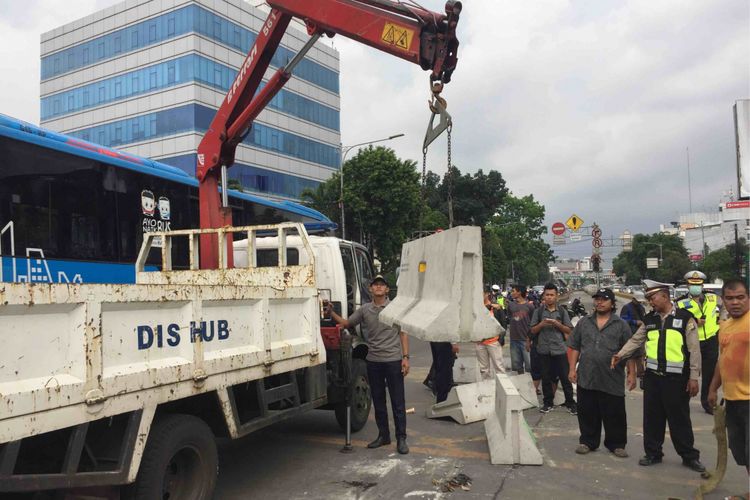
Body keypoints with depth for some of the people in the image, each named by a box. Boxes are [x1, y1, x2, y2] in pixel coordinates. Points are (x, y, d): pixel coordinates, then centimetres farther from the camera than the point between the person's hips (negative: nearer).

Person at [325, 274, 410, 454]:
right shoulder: (364, 310, 7)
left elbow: (403, 334, 1)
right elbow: (346, 323, 10)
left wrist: (405, 357, -7)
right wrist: (331, 312, -5)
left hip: (393, 360, -3)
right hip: (373, 361, 3)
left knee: (398, 402, 0)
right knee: (378, 401, 13)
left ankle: (401, 438, 9)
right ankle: (383, 435, 26)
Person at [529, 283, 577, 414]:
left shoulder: (562, 311, 3)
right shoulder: (538, 311, 4)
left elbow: (569, 330, 3)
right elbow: (533, 330, 5)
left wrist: (557, 324, -14)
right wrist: (541, 324, -13)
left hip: (560, 349, -1)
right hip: (544, 350, 1)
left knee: (565, 377, 2)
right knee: (546, 377, 8)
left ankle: (570, 402, 13)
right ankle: (548, 402, 19)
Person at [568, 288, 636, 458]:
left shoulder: (621, 325, 4)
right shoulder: (584, 322, 10)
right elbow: (574, 348, 10)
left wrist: (631, 374, -3)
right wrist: (572, 369, 3)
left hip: (612, 380, -2)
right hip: (586, 379, 2)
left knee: (614, 415, 6)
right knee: (587, 414, 9)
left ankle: (616, 444, 21)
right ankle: (587, 442, 23)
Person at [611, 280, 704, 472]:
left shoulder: (685, 318, -6)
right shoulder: (649, 319, 8)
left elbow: (694, 350, -6)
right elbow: (635, 340, 13)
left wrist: (694, 377, -8)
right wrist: (620, 355, -2)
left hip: (676, 378, -5)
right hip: (652, 376, 5)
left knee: (679, 418, 4)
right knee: (652, 417, 11)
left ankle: (689, 456, 20)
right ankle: (653, 453, 24)